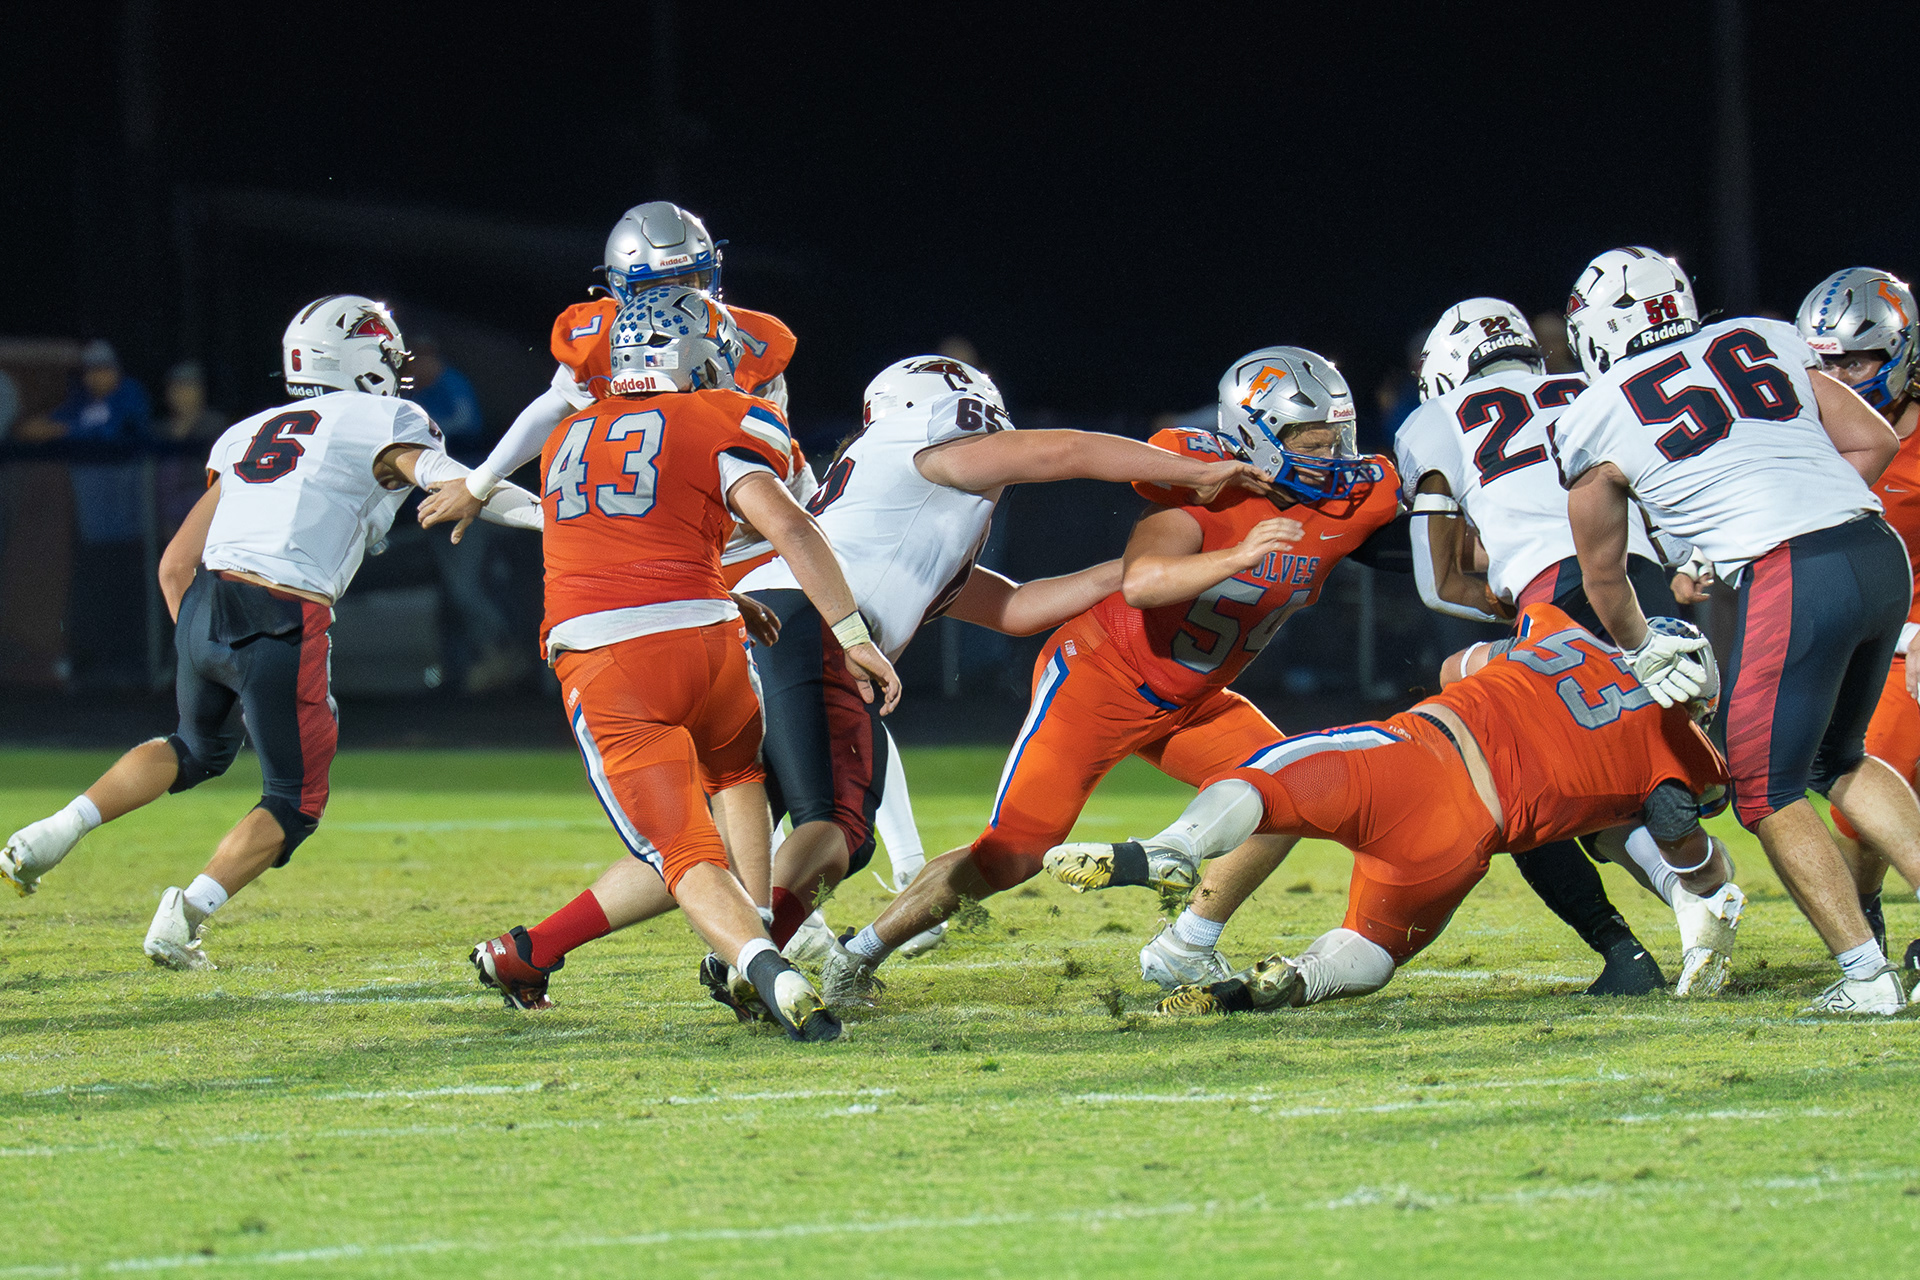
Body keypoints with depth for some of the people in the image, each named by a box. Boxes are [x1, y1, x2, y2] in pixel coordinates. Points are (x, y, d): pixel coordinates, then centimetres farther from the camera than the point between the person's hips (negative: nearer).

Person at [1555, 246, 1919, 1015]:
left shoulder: (1596, 419, 9)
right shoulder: (1764, 343, 19)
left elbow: (1602, 575, 22)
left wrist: (1643, 650, 39)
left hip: (1791, 580, -6)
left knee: (1767, 791, 9)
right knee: (1836, 757, 25)